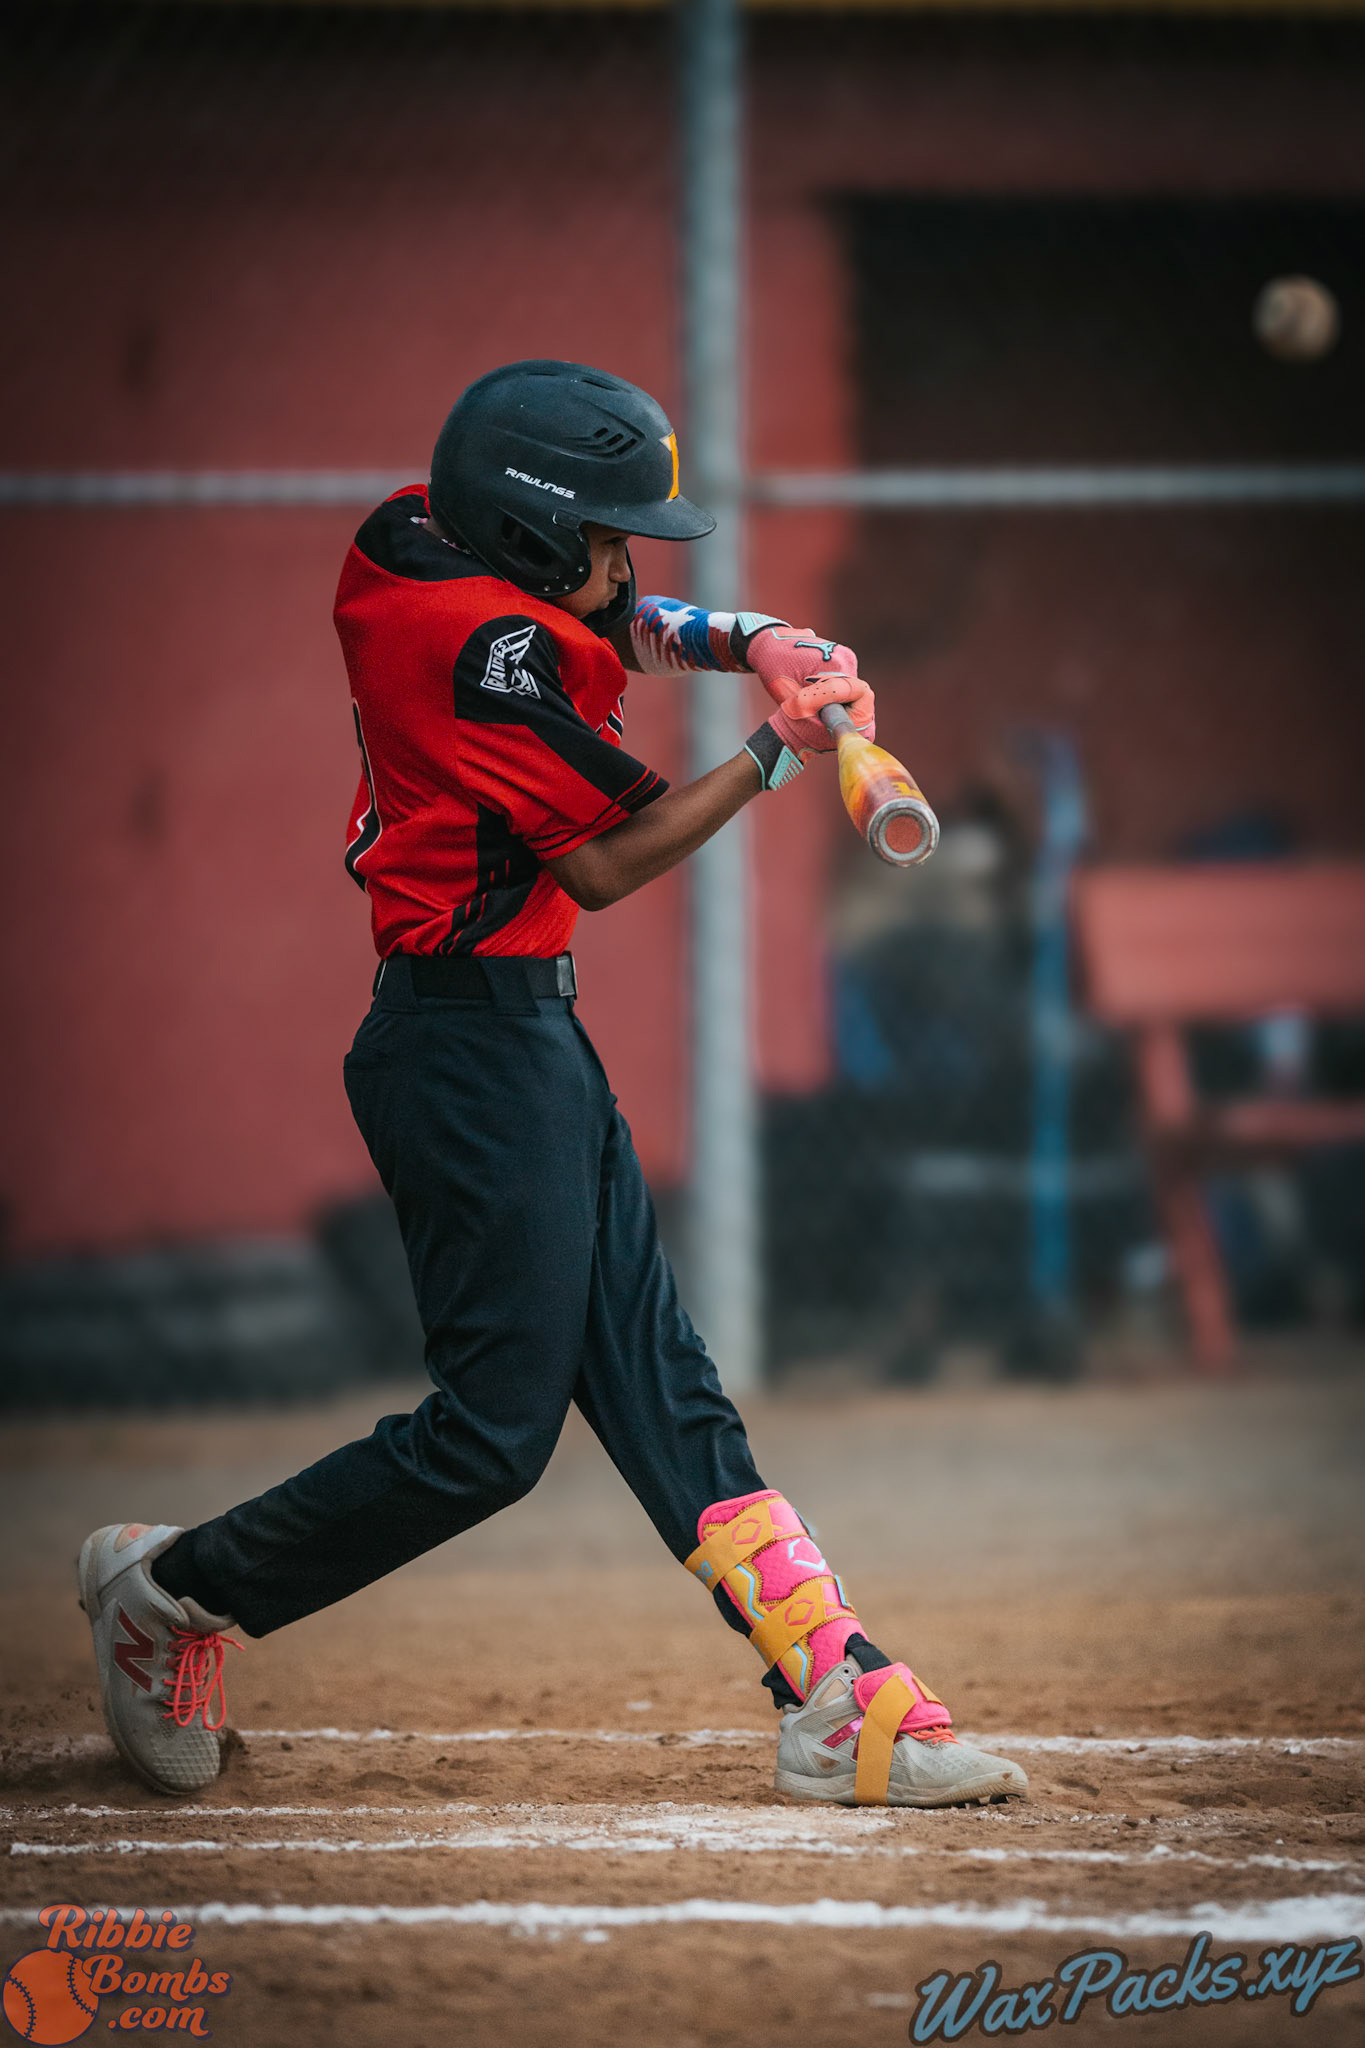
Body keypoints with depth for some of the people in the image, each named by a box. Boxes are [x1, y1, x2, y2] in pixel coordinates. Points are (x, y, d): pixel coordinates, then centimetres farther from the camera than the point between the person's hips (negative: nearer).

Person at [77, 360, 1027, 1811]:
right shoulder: (490, 646, -19)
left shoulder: (420, 553, 8)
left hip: (527, 1038, 11)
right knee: (491, 1430, -7)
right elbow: (603, 869, -14)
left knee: (657, 1385, 6)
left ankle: (840, 1705, 4)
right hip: (476, 1043, -11)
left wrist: (754, 645, 6)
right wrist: (774, 756, -9)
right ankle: (170, 1589, 7)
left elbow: (626, 629, 25)